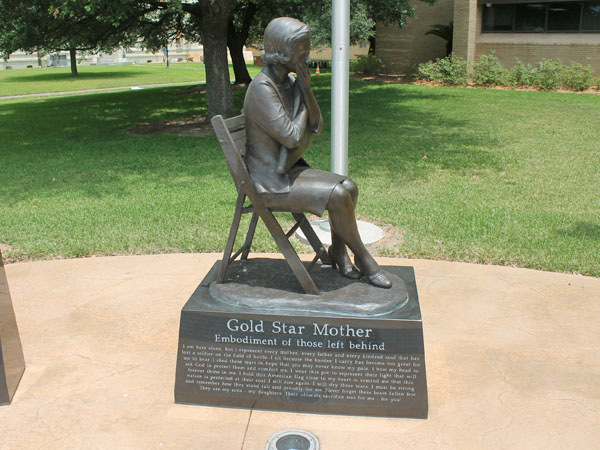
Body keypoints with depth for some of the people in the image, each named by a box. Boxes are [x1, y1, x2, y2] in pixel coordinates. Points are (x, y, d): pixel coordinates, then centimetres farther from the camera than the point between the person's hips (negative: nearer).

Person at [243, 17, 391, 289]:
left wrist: (306, 89, -9)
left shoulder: (291, 83, 7)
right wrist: (302, 106, -7)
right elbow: (291, 137, -25)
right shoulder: (262, 88, -22)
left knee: (348, 187, -3)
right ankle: (363, 259, -2)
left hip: (290, 170, 9)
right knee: (337, 195, -21)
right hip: (271, 182, -9)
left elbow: (317, 127, 4)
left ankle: (338, 252, 10)